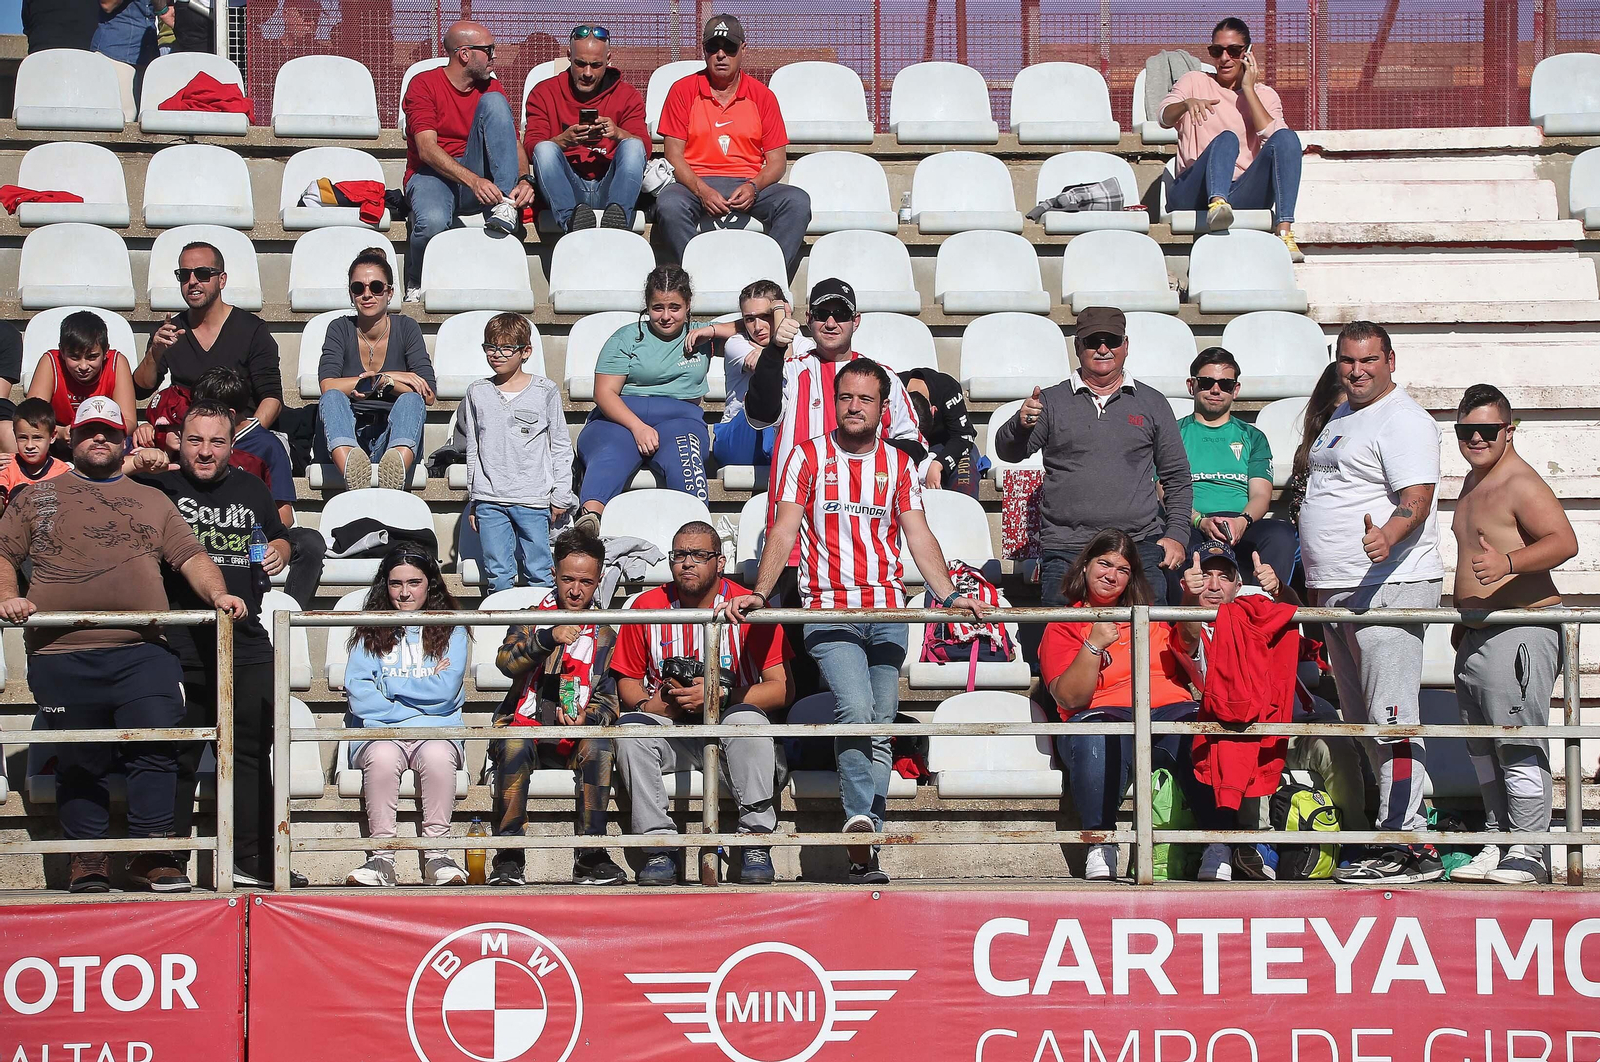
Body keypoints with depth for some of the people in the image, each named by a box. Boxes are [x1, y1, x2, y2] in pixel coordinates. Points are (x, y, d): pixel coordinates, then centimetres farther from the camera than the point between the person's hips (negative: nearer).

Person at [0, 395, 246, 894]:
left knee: (155, 749, -10)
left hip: (143, 653, 1)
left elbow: (191, 557, 14)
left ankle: (153, 856, -3)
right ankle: (88, 860, 11)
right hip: (63, 657, 0)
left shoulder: (152, 501, 21)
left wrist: (218, 593, -5)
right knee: (79, 762, 3)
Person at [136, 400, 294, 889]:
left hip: (248, 650, 4)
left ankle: (251, 860, 12)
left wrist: (278, 551, 6)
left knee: (251, 753, 6)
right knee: (176, 758, 0)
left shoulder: (251, 489, 14)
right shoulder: (159, 487, 2)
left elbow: (278, 536, 28)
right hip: (180, 651, -4)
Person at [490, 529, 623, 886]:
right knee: (515, 745, -35)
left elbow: (607, 701, 6)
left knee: (600, 746, -32)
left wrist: (587, 719, -18)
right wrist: (550, 639, -29)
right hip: (525, 724, -1)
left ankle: (590, 856, -31)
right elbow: (506, 662, -12)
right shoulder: (532, 620, 9)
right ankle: (508, 857, -34)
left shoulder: (604, 636, 12)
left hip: (575, 737, 1)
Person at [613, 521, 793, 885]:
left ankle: (756, 844, -28)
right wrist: (650, 704, -14)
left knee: (748, 720, -35)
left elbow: (783, 689, -12)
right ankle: (657, 847, -28)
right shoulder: (648, 606, 0)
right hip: (671, 730, 2)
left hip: (728, 726, -2)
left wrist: (720, 696, -22)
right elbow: (627, 681, 9)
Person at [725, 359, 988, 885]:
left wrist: (949, 595, -7)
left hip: (888, 613, 3)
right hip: (828, 610, -3)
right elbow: (783, 531, 0)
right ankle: (860, 820, -27)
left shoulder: (899, 465, 13)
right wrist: (759, 594, -14)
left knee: (880, 728, -1)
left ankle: (863, 852, 2)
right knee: (855, 707, -25)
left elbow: (919, 537, 8)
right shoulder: (808, 458, 7)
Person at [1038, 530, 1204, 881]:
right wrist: (1094, 645, -11)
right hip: (1105, 716, -2)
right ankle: (1100, 848, -35)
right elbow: (1069, 699, 1)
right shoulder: (1063, 627, 16)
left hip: (1169, 710, 3)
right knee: (1094, 737, -40)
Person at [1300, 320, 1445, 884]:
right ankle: (1388, 832, 18)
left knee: (1391, 719, -14)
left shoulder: (1402, 420, -9)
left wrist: (1387, 538, -41)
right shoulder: (1340, 418, 21)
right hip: (1337, 593, 10)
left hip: (1387, 587, -10)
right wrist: (1316, 576, 26)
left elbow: (1417, 499, -21)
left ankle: (1410, 846, -15)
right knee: (1362, 723, 12)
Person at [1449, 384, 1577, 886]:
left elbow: (1563, 540, -25)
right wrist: (1464, 618, 32)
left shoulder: (1521, 484, -13)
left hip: (1521, 631, -10)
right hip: (1478, 634, 10)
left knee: (1518, 743, -10)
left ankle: (1529, 853, -7)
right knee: (1482, 747, 13)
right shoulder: (1473, 482, 18)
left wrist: (1509, 563, -38)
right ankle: (1498, 842, 21)